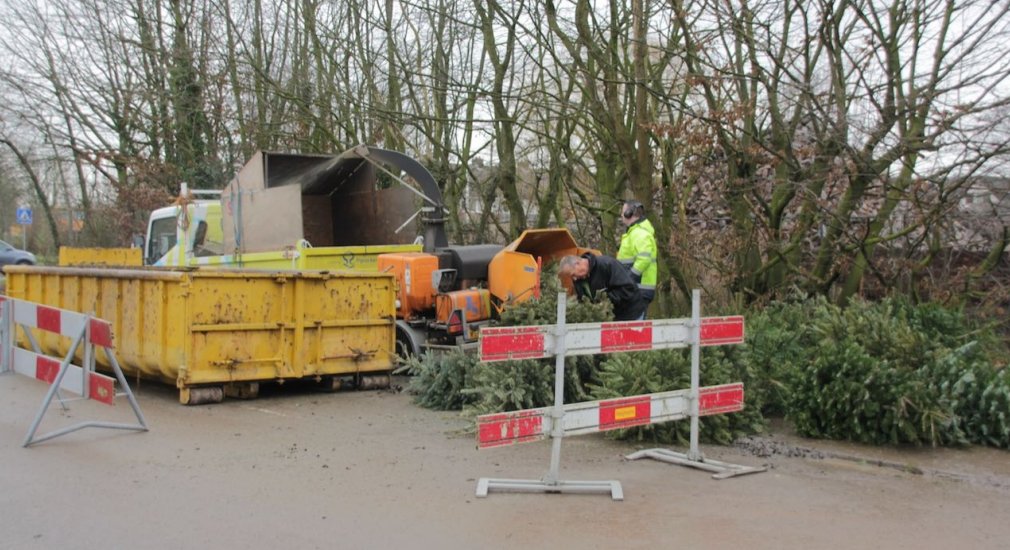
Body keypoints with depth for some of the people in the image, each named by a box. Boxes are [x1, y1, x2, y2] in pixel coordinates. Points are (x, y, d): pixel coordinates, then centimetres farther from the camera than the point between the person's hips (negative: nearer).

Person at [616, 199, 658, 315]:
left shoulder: (640, 233, -15)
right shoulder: (634, 232, 21)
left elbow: (644, 258, -28)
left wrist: (629, 277, -27)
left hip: (639, 290, -11)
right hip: (635, 288, 11)